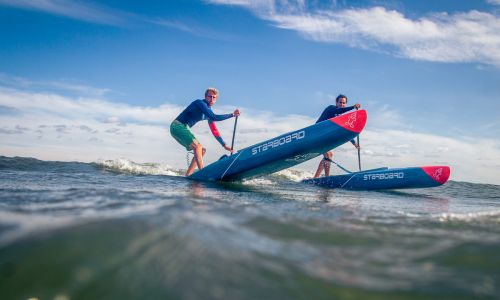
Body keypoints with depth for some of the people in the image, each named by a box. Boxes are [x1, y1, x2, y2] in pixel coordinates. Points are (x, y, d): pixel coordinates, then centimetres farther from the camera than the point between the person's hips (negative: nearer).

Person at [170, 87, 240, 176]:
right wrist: (232, 115, -24)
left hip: (183, 129, 10)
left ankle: (187, 175, 6)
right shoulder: (200, 103, -14)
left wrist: (224, 145, 14)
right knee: (198, 146, -23)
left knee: (201, 150, 10)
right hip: (177, 126, -10)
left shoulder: (209, 111, 12)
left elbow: (214, 131, 16)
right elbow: (214, 117, -28)